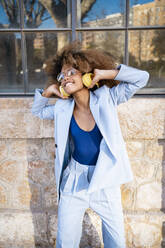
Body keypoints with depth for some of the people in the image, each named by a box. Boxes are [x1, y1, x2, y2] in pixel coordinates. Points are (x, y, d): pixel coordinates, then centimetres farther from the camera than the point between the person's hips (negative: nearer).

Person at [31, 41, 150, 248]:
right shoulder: (62, 108, -5)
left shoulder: (106, 98, -12)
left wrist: (104, 73, -18)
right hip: (74, 180, 2)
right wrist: (46, 92, -5)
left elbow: (142, 77, -14)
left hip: (105, 179, -1)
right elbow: (37, 111, 13)